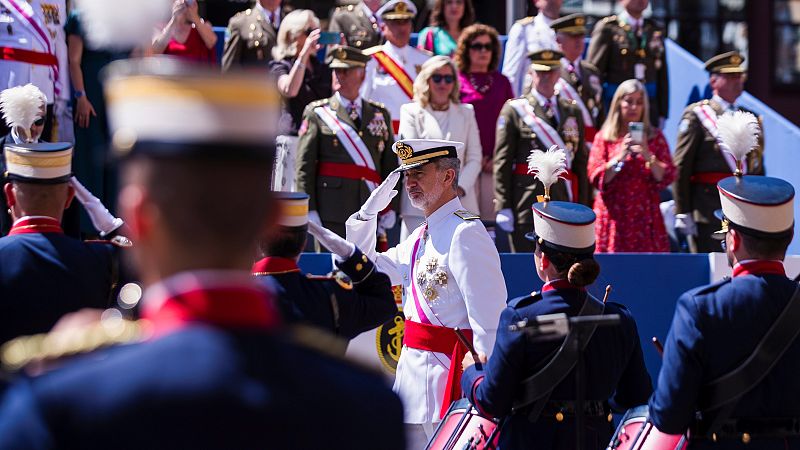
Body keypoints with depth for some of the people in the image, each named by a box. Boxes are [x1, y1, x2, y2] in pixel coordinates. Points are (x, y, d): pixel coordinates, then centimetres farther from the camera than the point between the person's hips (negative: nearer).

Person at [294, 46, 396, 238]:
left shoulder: (380, 114, 15)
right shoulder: (316, 113, 6)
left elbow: (390, 165, 14)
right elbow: (305, 167, 1)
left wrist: (390, 208, 6)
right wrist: (309, 211, -8)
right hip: (332, 214, -2)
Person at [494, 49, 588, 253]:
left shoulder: (573, 112, 15)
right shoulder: (514, 110, 3)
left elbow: (581, 162, 14)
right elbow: (502, 162, -1)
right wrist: (503, 207, -8)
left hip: (564, 200, 4)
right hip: (527, 203, -3)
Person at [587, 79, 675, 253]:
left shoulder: (655, 137, 10)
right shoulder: (604, 137, 7)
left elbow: (667, 178, 3)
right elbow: (596, 178, -1)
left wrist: (648, 156, -12)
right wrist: (620, 156, -12)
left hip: (645, 217, 1)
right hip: (614, 217, -1)